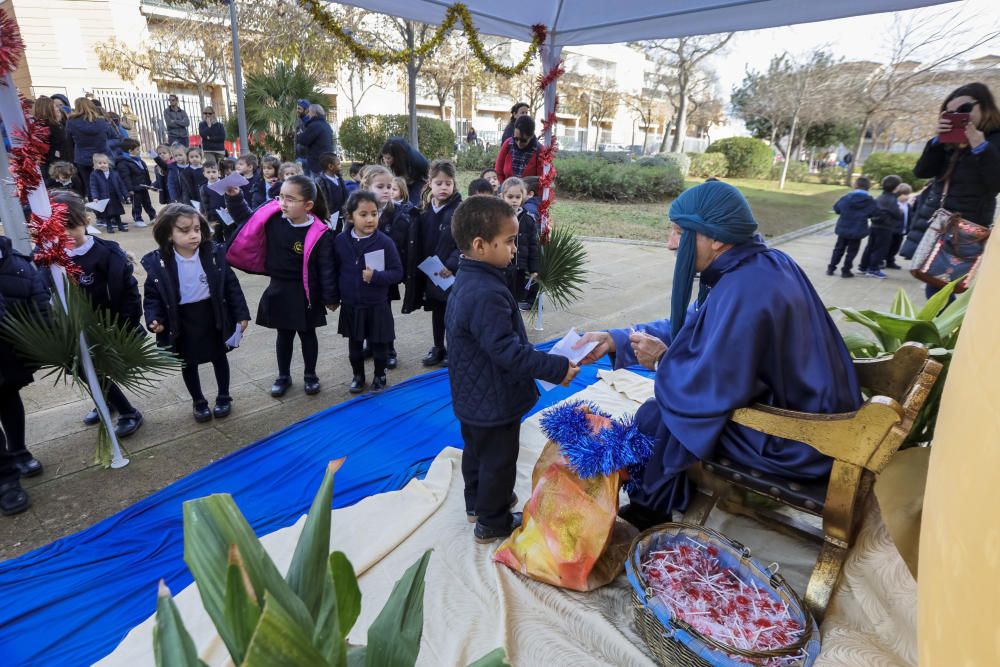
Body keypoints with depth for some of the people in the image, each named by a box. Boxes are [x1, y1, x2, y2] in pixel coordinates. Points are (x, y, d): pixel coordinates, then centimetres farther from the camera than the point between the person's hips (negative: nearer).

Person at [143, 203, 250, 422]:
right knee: (188, 363, 16)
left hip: (213, 316, 0)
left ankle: (224, 397, 38)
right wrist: (154, 318, -19)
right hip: (181, 321, 0)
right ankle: (198, 401, 38)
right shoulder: (157, 262, -14)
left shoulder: (214, 254, -13)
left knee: (219, 357, 18)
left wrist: (241, 314, -5)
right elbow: (152, 295, -4)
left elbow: (231, 285, -6)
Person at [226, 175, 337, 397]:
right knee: (284, 335, 17)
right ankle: (283, 376, 33)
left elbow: (326, 268, -14)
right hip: (279, 290, 4)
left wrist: (330, 297, -10)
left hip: (305, 295, -4)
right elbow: (249, 222, 11)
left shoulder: (319, 234, -19)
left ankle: (310, 375, 33)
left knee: (307, 334, 14)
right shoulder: (273, 220, -7)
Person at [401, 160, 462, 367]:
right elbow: (418, 244, 8)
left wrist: (452, 265, -25)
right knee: (437, 311, 18)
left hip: (453, 273, -5)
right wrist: (419, 271, 4)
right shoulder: (425, 211, 5)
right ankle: (438, 348, 33)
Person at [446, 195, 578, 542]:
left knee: (476, 449, 27)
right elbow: (508, 352, -33)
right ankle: (492, 522, 30)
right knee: (498, 461, 11)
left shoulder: (464, 282, 1)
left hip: (471, 396, 10)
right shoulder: (488, 294, -32)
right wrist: (557, 368, -25)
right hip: (494, 401, -10)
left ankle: (477, 501, 48)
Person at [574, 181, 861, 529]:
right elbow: (691, 326, 6)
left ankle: (651, 506, 28)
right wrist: (615, 339, 1)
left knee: (653, 415, 1)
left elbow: (713, 388, -30)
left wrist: (663, 360, -11)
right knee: (664, 400, 17)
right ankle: (656, 501, 33)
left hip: (791, 441, -9)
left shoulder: (744, 292, -31)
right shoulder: (762, 264, 0)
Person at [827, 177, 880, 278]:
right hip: (857, 230, -2)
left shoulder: (846, 197, -6)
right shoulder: (870, 200, -7)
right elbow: (877, 214, 1)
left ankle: (831, 268, 16)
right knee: (852, 251, 7)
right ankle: (846, 271, 9)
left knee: (839, 249, 15)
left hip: (843, 228, 2)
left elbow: (836, 208, 4)